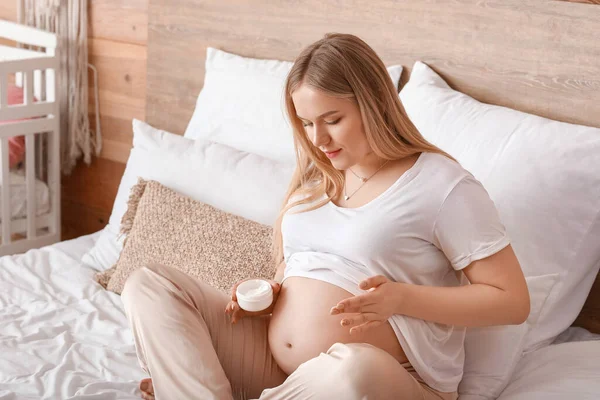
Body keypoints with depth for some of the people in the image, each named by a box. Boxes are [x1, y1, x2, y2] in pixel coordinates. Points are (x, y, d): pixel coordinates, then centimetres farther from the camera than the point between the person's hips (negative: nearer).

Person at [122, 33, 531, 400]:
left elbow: (513, 301, -8)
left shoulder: (442, 184, -7)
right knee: (150, 285, -5)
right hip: (272, 363, 6)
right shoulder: (315, 179, 14)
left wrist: (400, 298, -19)